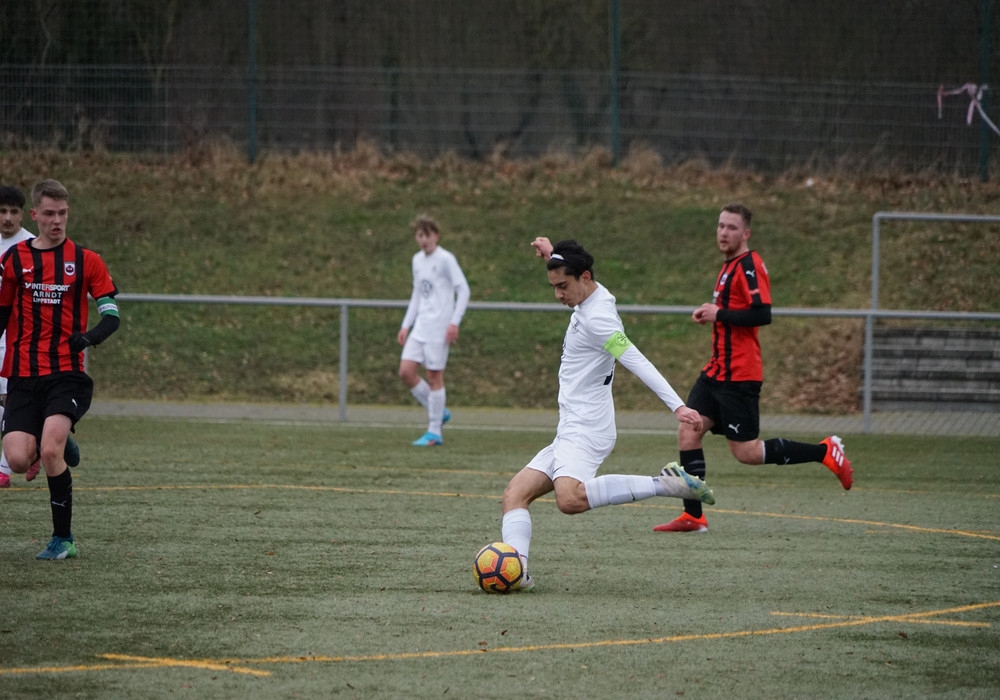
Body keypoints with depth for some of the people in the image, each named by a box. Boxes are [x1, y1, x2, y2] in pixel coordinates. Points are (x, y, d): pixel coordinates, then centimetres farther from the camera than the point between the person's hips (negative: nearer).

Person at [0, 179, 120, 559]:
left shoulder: (85, 261, 3)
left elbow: (111, 315, 3)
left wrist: (89, 336, -18)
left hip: (67, 374, -2)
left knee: (50, 452, -21)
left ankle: (63, 538, -5)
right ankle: (60, 446, 24)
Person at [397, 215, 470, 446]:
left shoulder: (445, 259, -8)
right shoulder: (417, 260, 14)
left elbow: (463, 290, -10)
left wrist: (455, 322, -17)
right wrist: (406, 325, 18)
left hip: (439, 328, -7)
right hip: (420, 327, 7)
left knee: (434, 376, -4)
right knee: (406, 371, -2)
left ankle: (434, 432, 3)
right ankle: (439, 411, 15)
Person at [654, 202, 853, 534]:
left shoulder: (749, 265, -14)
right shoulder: (729, 266, 16)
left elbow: (762, 314, -25)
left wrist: (719, 314, -17)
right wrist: (711, 314, 9)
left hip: (739, 376, -9)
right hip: (717, 370, 9)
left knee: (746, 452, -5)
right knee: (688, 432, -1)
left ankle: (826, 451, 6)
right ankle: (693, 516, 1)